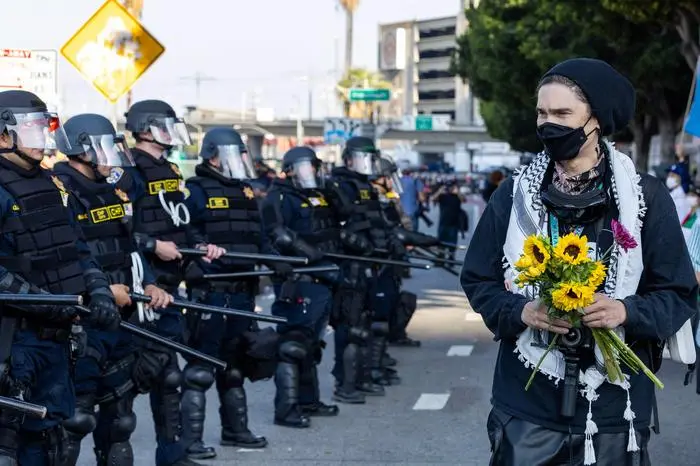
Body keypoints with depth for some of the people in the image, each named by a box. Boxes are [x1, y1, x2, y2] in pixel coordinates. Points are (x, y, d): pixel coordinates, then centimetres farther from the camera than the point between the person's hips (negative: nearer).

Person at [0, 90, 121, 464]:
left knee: (48, 425, 15)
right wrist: (46, 302, -21)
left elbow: (78, 249, 18)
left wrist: (99, 293, 2)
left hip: (55, 332, 9)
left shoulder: (50, 185, 14)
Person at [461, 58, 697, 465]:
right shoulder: (514, 195, 3)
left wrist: (627, 311, -18)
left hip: (615, 406, -1)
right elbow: (478, 281, 9)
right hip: (528, 404, 1)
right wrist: (520, 311, -11)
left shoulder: (647, 197, -1)